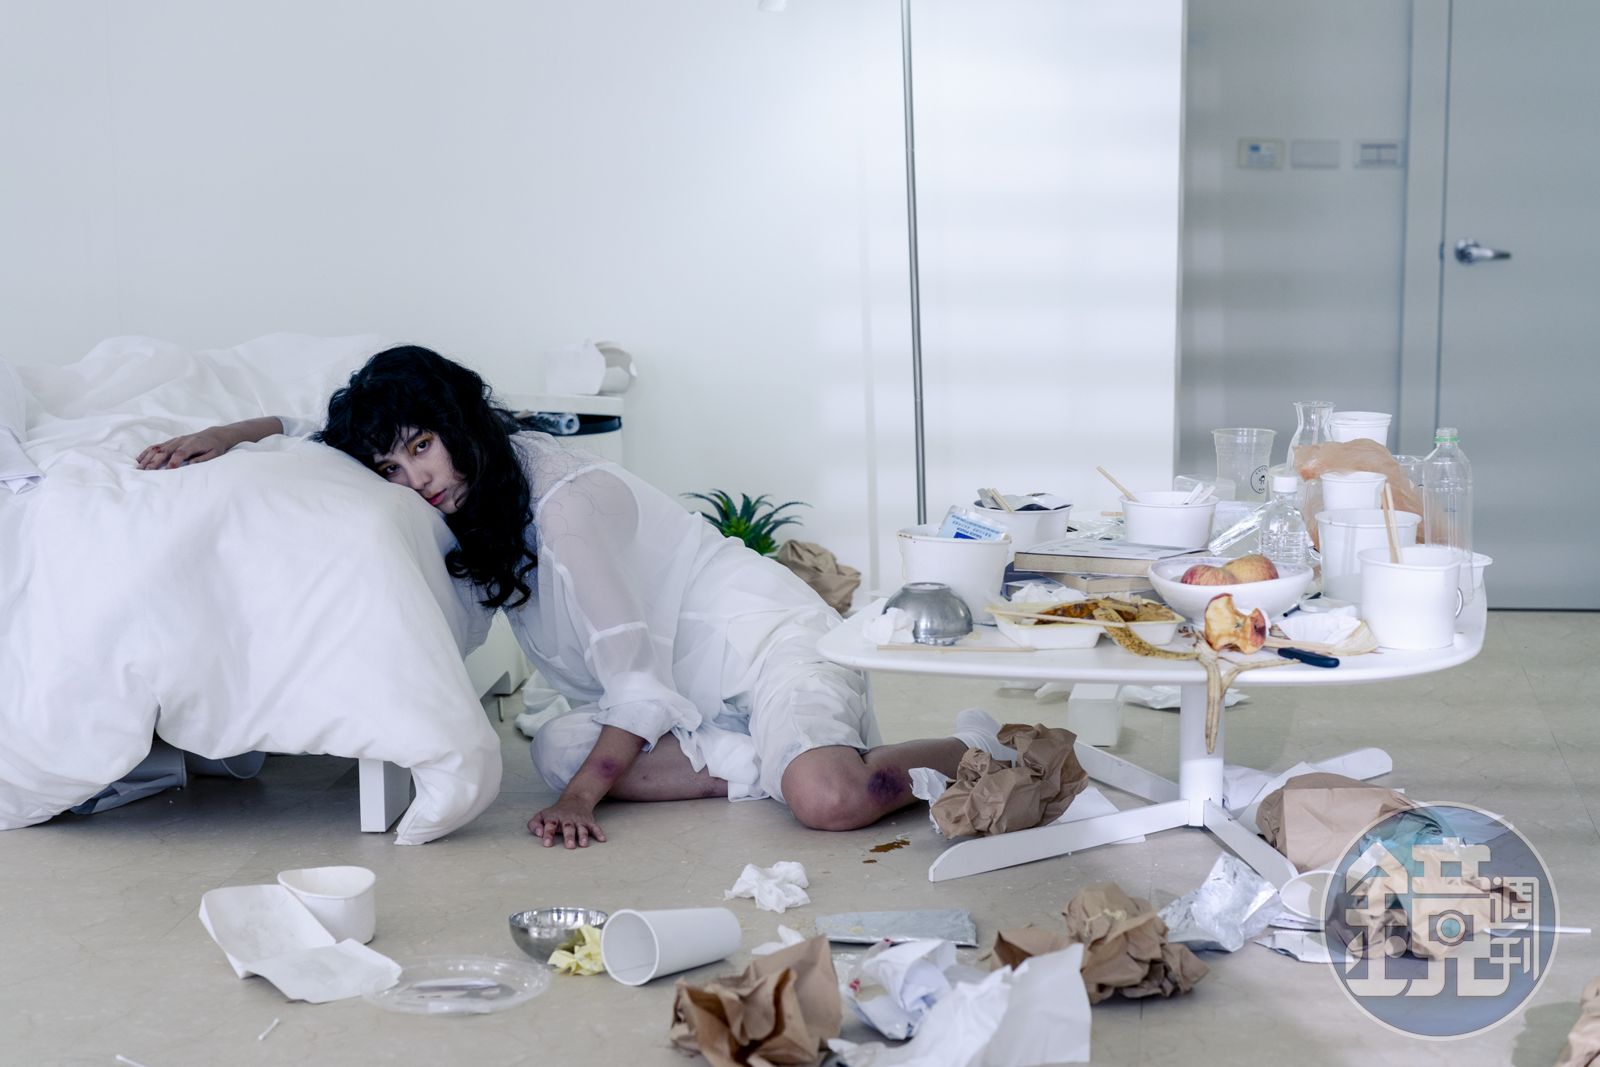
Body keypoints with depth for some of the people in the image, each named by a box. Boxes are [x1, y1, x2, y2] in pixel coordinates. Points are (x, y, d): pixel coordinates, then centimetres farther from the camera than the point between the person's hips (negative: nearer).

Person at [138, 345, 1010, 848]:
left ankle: (972, 750, -7)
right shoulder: (467, 490, 2)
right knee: (560, 748, -21)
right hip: (687, 691, 9)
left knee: (828, 802, -35)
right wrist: (220, 437, -2)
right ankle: (774, 758, -11)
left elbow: (638, 678, -22)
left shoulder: (566, 502, -23)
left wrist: (583, 800, -25)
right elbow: (317, 431, 15)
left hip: (764, 634, -9)